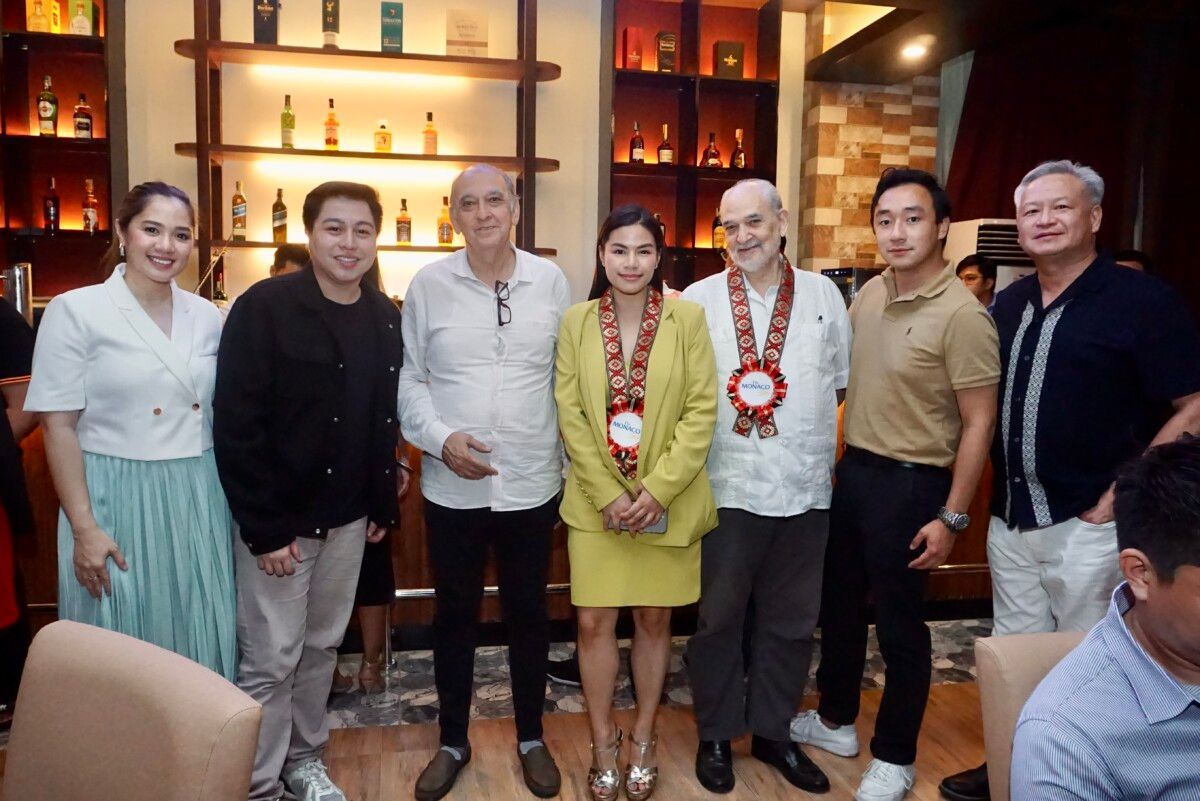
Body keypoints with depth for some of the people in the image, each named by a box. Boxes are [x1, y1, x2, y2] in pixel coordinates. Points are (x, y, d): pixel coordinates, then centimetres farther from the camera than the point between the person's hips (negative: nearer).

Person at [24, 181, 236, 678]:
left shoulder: (207, 316, 6)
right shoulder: (75, 311, -6)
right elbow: (58, 426, -7)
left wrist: (231, 499, 9)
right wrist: (85, 529, -11)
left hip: (199, 504, 4)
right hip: (118, 503, -4)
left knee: (201, 643, 12)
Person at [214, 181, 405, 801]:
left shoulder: (386, 318, 4)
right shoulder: (265, 307, -13)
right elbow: (235, 426, -16)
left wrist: (383, 503, 9)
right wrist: (264, 528, -17)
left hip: (348, 517, 6)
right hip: (278, 519, -5)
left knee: (322, 646, 18)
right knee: (271, 659, 4)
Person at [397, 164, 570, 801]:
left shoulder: (551, 281, -1)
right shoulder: (427, 285, -2)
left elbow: (567, 380, 3)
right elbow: (409, 380, 1)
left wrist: (573, 467, 2)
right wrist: (441, 438, -14)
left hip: (532, 484, 0)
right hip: (452, 486, 0)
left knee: (528, 613, 14)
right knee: (454, 614, 14)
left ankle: (531, 737, 35)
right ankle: (452, 742, 34)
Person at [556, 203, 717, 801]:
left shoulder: (687, 318, -4)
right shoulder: (576, 322, 0)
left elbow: (701, 413, -7)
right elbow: (570, 416, -2)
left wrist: (656, 490, -14)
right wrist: (610, 495, -10)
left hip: (668, 501, 0)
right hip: (596, 502, 1)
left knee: (654, 619, 11)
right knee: (594, 621, 4)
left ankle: (643, 739, 31)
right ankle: (603, 742, 25)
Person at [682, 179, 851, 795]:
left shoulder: (824, 295, 6)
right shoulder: (697, 299, -1)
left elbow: (843, 381, 10)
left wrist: (794, 416, 0)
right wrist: (728, 410, -9)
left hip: (805, 488, 3)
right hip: (727, 488, -2)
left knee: (791, 621, 14)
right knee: (718, 617, 9)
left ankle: (772, 731, 32)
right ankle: (716, 735, 28)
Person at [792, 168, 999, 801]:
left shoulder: (962, 314, -17)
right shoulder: (868, 295, 4)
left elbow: (978, 423, -15)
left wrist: (951, 517, -15)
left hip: (910, 484, -7)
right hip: (852, 469, 7)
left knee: (899, 625, 8)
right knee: (838, 604, 19)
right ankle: (836, 719, 41)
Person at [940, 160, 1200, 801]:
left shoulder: (1143, 301, -10)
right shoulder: (1008, 305, 9)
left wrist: (1122, 495, -16)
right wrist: (995, 492, 7)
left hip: (1087, 524, -6)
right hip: (1009, 519, 6)